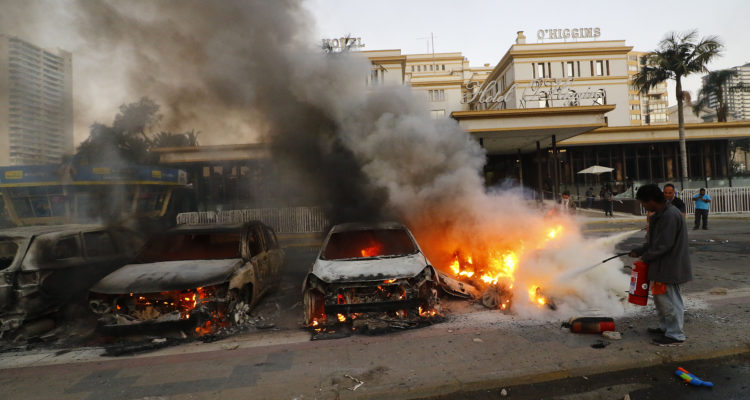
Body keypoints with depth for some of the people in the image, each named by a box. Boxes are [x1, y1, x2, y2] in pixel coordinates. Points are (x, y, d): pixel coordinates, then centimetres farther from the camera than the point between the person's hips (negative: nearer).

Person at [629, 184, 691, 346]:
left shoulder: (670, 216, -23)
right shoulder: (660, 215, 10)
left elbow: (663, 245, -23)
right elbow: (653, 240, 17)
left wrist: (646, 256, -11)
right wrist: (638, 251, 9)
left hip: (670, 267, -10)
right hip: (661, 266, 10)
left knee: (670, 300, 1)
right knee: (660, 297, 20)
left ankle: (675, 335, 14)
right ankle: (665, 327, 34)